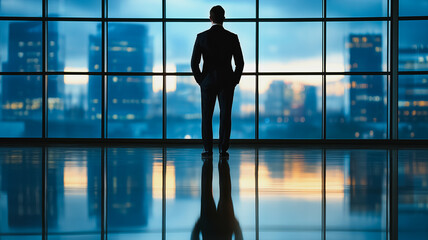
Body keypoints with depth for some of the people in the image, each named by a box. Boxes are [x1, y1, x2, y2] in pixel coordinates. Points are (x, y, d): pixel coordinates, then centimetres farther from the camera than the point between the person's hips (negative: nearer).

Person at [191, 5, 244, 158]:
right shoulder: (232, 37, -2)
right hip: (227, 82, 0)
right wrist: (235, 81, 10)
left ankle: (208, 150, 6)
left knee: (206, 117, 7)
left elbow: (194, 62, -3)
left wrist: (200, 81, 8)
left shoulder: (201, 37, -3)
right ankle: (223, 149, 1)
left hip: (208, 82, 0)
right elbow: (240, 63, -1)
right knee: (225, 116, 3)